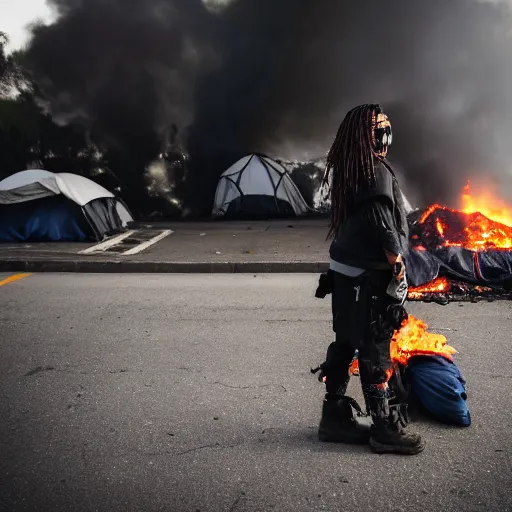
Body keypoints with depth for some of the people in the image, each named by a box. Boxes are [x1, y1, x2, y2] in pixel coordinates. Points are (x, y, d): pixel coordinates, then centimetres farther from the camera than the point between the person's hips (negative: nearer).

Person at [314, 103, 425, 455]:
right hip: (369, 276, -9)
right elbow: (384, 228, -18)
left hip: (344, 271, 9)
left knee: (345, 344, 13)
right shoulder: (377, 172, -16)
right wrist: (398, 266, -10)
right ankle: (386, 427, 9)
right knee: (375, 350, -1)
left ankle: (335, 417, 23)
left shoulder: (346, 171, 10)